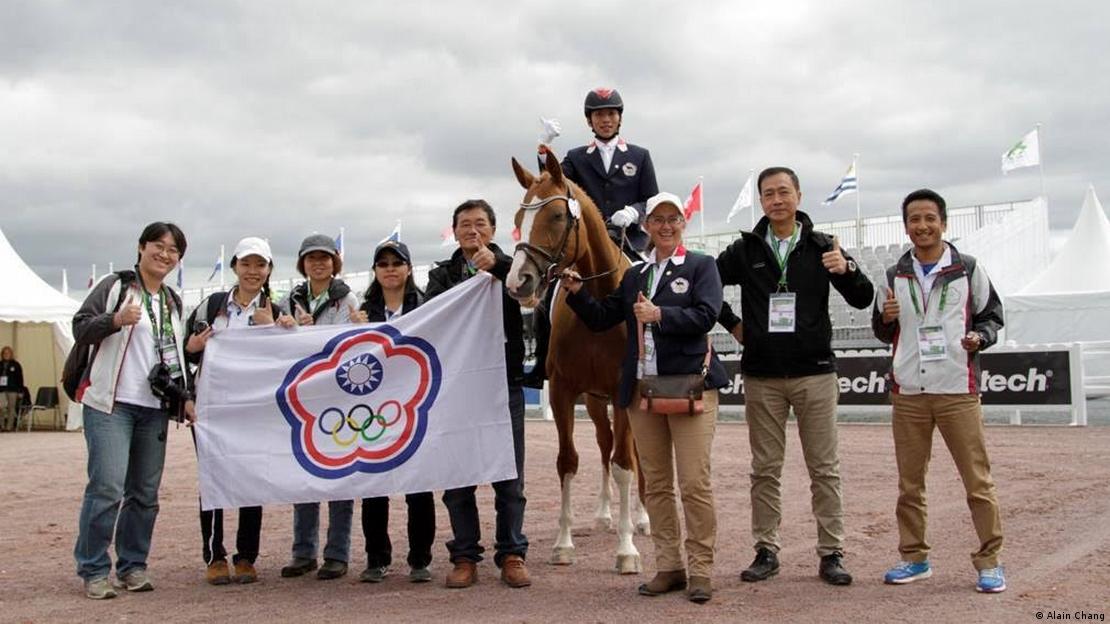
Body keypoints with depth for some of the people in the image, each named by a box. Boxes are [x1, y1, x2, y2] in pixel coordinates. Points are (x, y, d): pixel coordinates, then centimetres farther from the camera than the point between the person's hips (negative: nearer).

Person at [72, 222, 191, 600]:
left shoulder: (173, 302, 19)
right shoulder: (115, 286, 1)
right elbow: (80, 330, -4)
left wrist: (185, 395, 14)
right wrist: (116, 320, -22)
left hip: (155, 409, 6)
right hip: (111, 403, -6)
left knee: (145, 493, 5)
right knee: (107, 487, -12)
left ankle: (133, 566, 16)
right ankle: (93, 571, -2)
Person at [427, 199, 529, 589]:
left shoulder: (508, 267, 9)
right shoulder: (444, 274, 13)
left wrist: (497, 263, -27)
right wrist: (473, 279, -22)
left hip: (504, 382, -1)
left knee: (509, 476, 4)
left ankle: (512, 555, 12)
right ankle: (465, 557, 11)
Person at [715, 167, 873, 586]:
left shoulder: (822, 248, 2)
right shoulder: (745, 250, 4)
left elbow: (863, 300, -2)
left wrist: (847, 270, -21)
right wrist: (732, 323, 6)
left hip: (814, 373, -1)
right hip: (761, 377, 1)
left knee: (824, 469, 3)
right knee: (765, 469, 7)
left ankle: (831, 553, 11)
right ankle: (766, 551, 17)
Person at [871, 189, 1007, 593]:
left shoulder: (968, 270, 4)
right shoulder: (895, 276, 12)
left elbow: (992, 315, 10)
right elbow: (884, 333, 19)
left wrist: (980, 337, -11)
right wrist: (885, 318, -3)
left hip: (957, 390, -3)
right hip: (908, 393, 3)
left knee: (977, 480, -3)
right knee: (909, 482, 8)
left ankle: (989, 560, 7)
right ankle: (914, 557, 20)